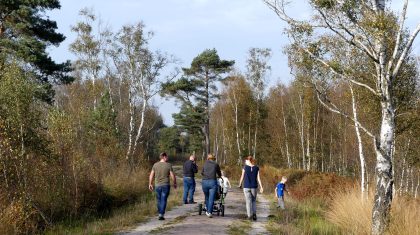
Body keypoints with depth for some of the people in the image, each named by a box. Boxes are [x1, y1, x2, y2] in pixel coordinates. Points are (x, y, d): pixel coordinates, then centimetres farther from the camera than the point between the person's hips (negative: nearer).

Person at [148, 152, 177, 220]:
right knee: (164, 200, 0)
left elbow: (151, 175, 2)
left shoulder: (155, 165, 0)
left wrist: (150, 184, 12)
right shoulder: (168, 165, -7)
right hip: (166, 185, -3)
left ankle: (160, 214, 21)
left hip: (157, 185, 3)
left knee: (159, 200, 15)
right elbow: (173, 176, -6)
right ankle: (161, 215, -7)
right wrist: (174, 183, 9)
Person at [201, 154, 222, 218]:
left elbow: (202, 173, 28)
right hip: (212, 182, -2)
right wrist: (219, 176, 49)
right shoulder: (216, 164, 12)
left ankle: (207, 210, 23)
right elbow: (219, 174, 25)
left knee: (206, 197, 19)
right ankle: (209, 212, -7)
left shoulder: (205, 163, 16)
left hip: (204, 182, 2)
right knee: (211, 198, -1)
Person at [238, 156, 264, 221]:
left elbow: (242, 177, 1)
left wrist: (240, 184, 15)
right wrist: (261, 187, -1)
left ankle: (250, 215, -3)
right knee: (254, 201, 15)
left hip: (246, 186, -2)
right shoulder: (256, 168, 1)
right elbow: (258, 178, -2)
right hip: (254, 187, 2)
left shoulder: (245, 167, -3)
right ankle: (254, 213, -1)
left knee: (248, 201, 2)